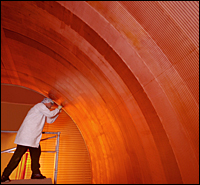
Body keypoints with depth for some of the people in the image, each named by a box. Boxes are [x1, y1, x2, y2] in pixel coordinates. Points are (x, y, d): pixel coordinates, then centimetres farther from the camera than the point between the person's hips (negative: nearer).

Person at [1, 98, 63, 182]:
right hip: (26, 135, -10)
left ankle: (36, 173, 16)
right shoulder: (40, 105, -5)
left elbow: (50, 120, 26)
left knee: (36, 153, 9)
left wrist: (58, 112, 20)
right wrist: (57, 109, 1)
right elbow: (50, 114, -15)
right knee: (18, 155, -8)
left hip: (33, 137, 10)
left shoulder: (43, 111, 25)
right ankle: (5, 176, 1)